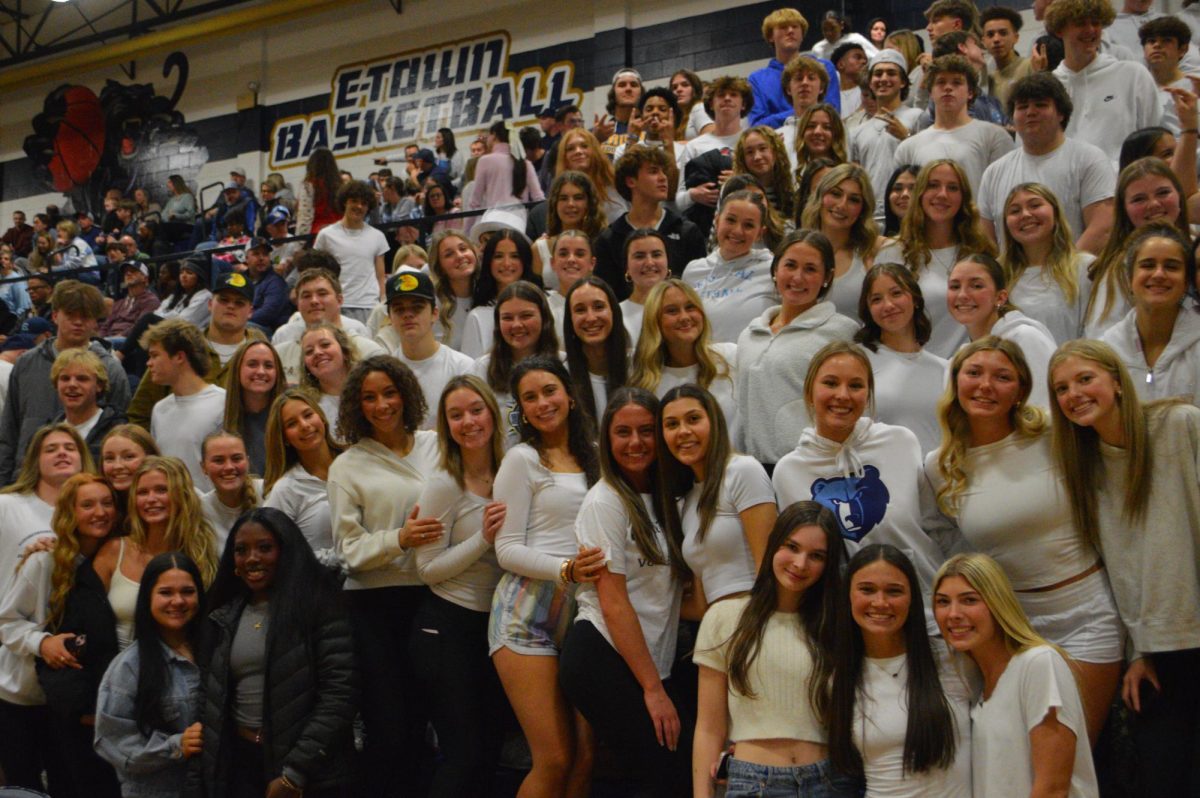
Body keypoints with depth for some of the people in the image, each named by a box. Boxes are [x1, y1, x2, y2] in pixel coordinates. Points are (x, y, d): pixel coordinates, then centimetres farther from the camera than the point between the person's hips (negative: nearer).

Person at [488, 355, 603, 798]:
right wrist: (566, 570, -19)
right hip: (529, 611, -5)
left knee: (587, 757, -2)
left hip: (581, 612, 5)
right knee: (554, 761, -10)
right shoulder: (522, 459, 2)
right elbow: (507, 550, -4)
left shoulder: (593, 457, 17)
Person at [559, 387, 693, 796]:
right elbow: (614, 604, -13)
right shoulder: (605, 502, -8)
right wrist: (653, 690, -14)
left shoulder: (661, 499, 14)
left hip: (651, 661, 7)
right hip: (604, 660, -7)